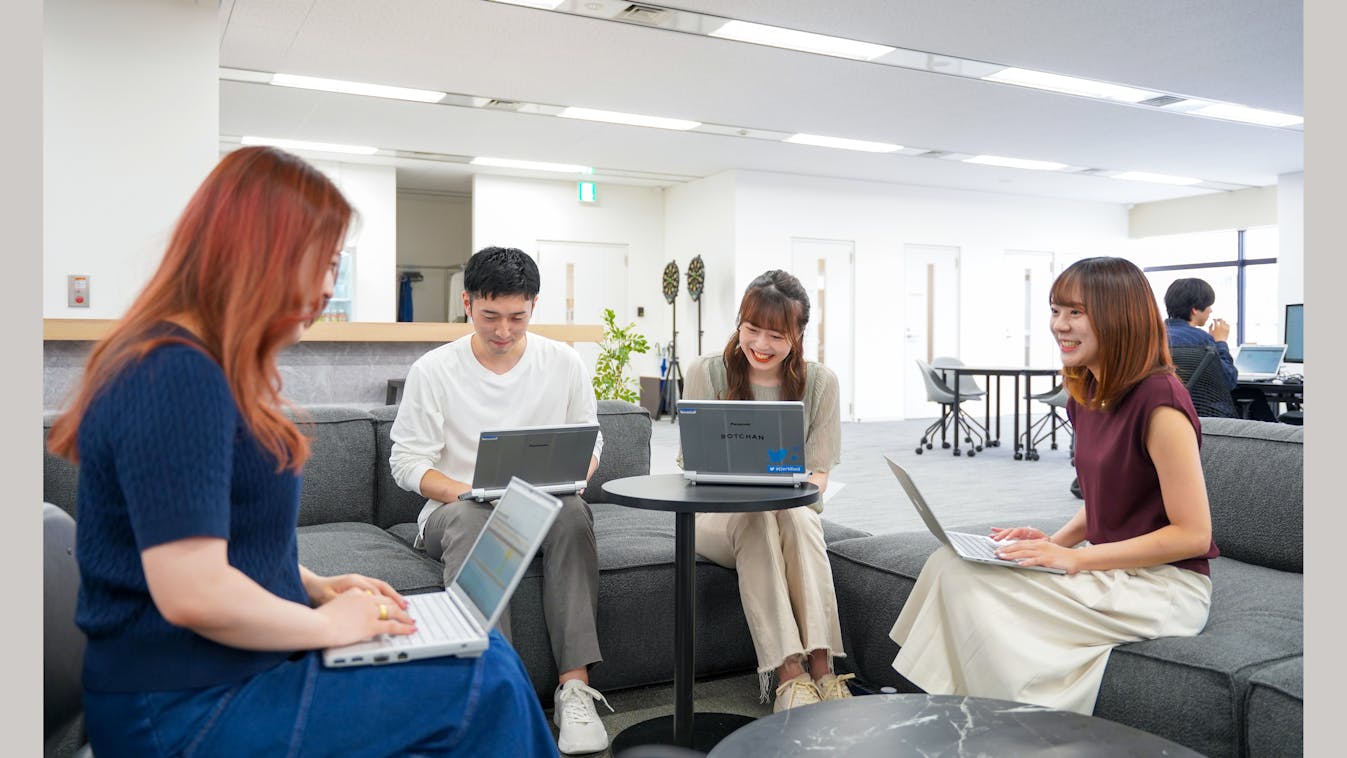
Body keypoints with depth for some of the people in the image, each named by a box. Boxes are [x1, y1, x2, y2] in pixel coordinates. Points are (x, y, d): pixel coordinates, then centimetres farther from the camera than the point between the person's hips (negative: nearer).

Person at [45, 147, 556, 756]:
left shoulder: (200, 365, 11)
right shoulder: (177, 376, -22)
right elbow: (193, 592, -27)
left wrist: (315, 587, 9)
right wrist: (329, 623, -13)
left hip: (221, 675, 10)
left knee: (486, 656, 5)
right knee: (487, 684, -11)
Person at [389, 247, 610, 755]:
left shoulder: (564, 363, 5)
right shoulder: (432, 371, -2)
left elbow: (589, 440, 12)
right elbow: (407, 461, -2)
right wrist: (463, 491, -20)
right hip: (456, 509, -1)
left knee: (572, 512, -33)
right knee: (471, 517, -37)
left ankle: (575, 686, -34)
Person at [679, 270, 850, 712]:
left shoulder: (820, 383, 0)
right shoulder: (707, 373, -3)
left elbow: (818, 475, -1)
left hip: (793, 515, 1)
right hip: (718, 516, -1)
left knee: (797, 516, -35)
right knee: (755, 519, -36)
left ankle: (822, 669, -37)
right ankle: (789, 673, -40)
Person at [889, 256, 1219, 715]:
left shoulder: (1158, 400, -19)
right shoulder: (1087, 395, 9)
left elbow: (1193, 534, -18)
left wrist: (1074, 558, -19)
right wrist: (1056, 541, 0)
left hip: (1165, 586, -8)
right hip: (1111, 569, 8)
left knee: (972, 585, -22)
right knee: (952, 561, -12)